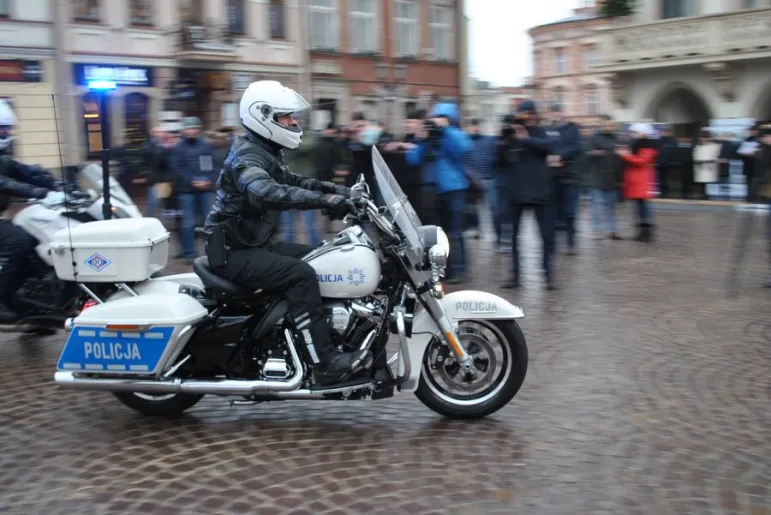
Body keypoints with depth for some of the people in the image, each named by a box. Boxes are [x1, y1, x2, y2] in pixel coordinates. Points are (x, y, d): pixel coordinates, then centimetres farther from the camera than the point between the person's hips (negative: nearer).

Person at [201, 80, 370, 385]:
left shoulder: (266, 152, 13)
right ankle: (325, 362, -26)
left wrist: (337, 190, 6)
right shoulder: (247, 155, -19)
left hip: (258, 244, 10)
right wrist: (324, 200, -44)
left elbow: (291, 182, 23)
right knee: (301, 274, -27)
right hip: (235, 253, -10)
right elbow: (266, 192, -40)